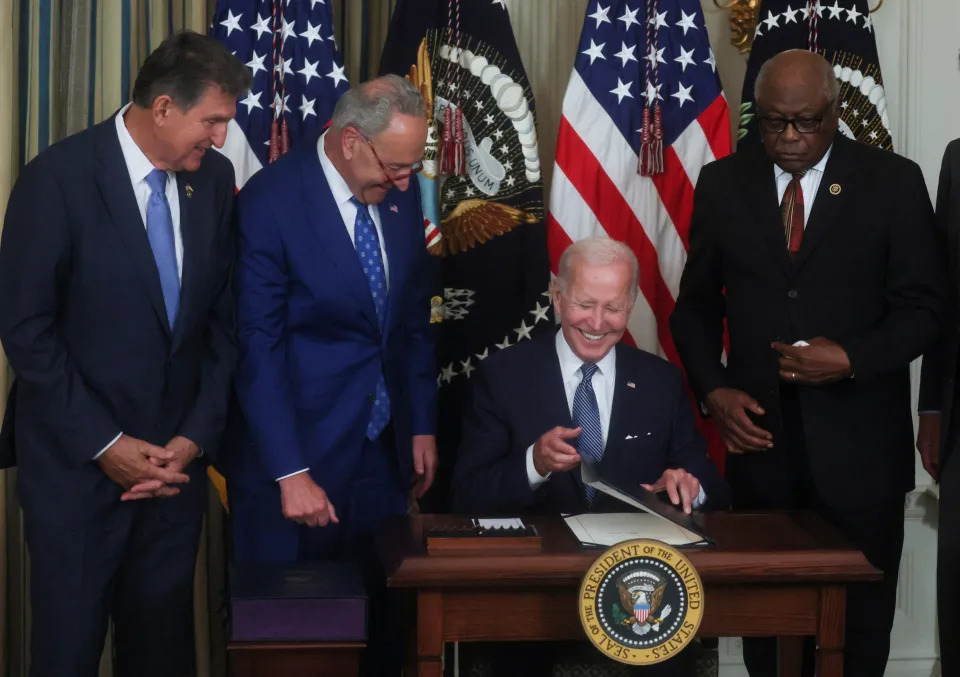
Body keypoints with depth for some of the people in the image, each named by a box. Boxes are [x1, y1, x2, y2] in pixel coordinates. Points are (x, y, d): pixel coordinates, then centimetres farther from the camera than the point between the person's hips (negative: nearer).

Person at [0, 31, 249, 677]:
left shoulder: (214, 177, 1)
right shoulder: (58, 177, -13)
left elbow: (224, 319, 6)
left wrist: (197, 435, -3)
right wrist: (103, 444, -13)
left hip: (177, 458, 4)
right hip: (77, 462, -4)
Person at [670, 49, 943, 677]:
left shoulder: (893, 181, -1)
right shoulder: (723, 183, 5)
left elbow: (921, 308, -1)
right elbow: (697, 305, 10)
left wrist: (853, 360, -18)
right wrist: (714, 390, -6)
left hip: (858, 444, -1)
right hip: (759, 436, 2)